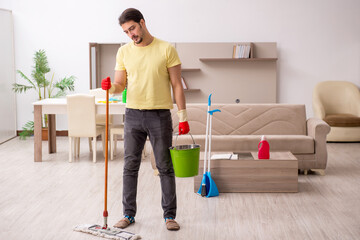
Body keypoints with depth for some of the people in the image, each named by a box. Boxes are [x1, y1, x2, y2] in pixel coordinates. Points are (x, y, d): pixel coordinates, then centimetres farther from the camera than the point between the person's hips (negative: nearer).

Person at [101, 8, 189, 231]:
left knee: (165, 168, 4)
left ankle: (170, 215, 15)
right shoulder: (124, 52, 6)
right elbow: (121, 85, 8)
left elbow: (177, 85, -3)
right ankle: (129, 214, 19)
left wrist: (183, 116, -7)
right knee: (130, 167, 7)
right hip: (133, 115, 3)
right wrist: (111, 87, -16)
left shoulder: (166, 49, -4)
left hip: (160, 116, -3)